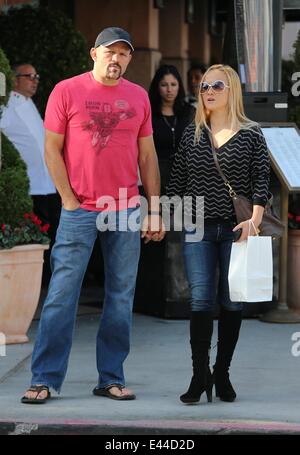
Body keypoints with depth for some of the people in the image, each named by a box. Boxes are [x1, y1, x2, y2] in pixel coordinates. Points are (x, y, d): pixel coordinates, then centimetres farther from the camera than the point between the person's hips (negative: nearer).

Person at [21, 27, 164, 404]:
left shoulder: (138, 97, 9)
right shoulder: (67, 91, -1)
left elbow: (147, 154, 12)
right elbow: (52, 149, -1)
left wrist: (154, 209, 9)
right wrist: (69, 200, -7)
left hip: (126, 211, 3)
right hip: (79, 210, -3)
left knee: (121, 298, 5)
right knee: (62, 295, -5)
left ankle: (111, 379, 12)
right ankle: (44, 379, 0)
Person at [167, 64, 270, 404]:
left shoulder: (251, 135, 2)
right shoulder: (192, 135, 9)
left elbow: (261, 181, -2)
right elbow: (177, 182, 12)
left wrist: (255, 219, -14)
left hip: (236, 231, -1)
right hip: (198, 229, 1)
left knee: (232, 302, 4)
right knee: (201, 299, -7)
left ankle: (222, 373, 14)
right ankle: (199, 376, -5)